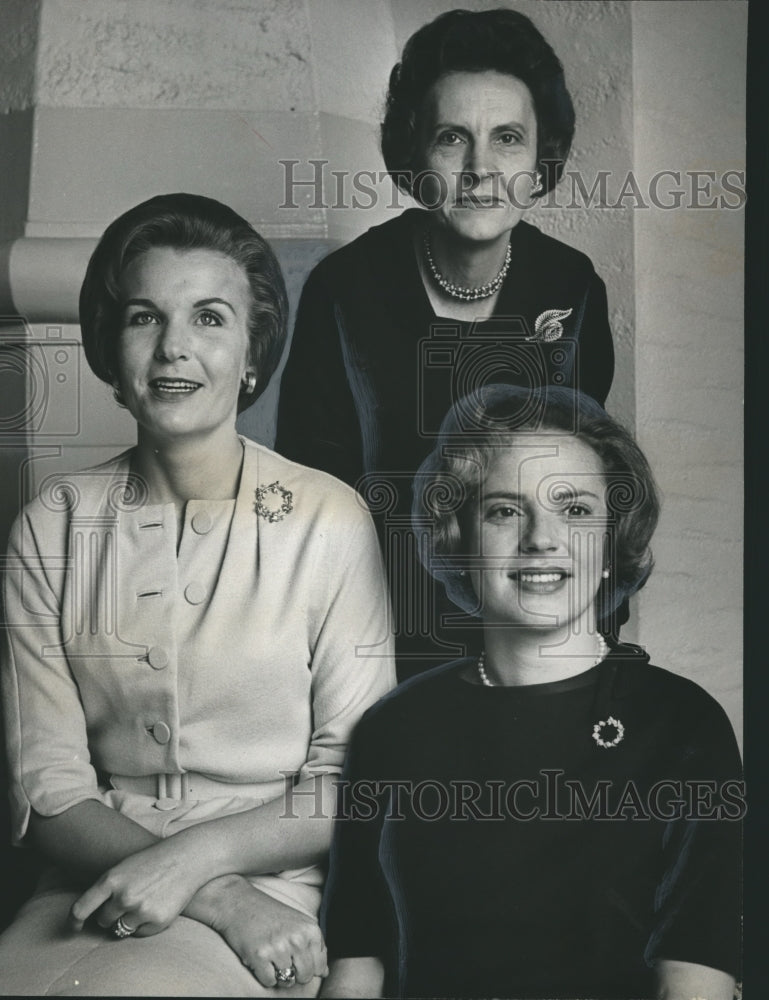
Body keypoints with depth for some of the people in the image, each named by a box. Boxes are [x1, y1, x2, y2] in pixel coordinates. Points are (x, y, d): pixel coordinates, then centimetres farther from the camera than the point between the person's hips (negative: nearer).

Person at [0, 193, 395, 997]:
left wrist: (195, 857, -17)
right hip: (98, 884, 3)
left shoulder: (329, 519, -7)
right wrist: (221, 898, -15)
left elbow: (354, 780, -3)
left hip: (274, 884, -2)